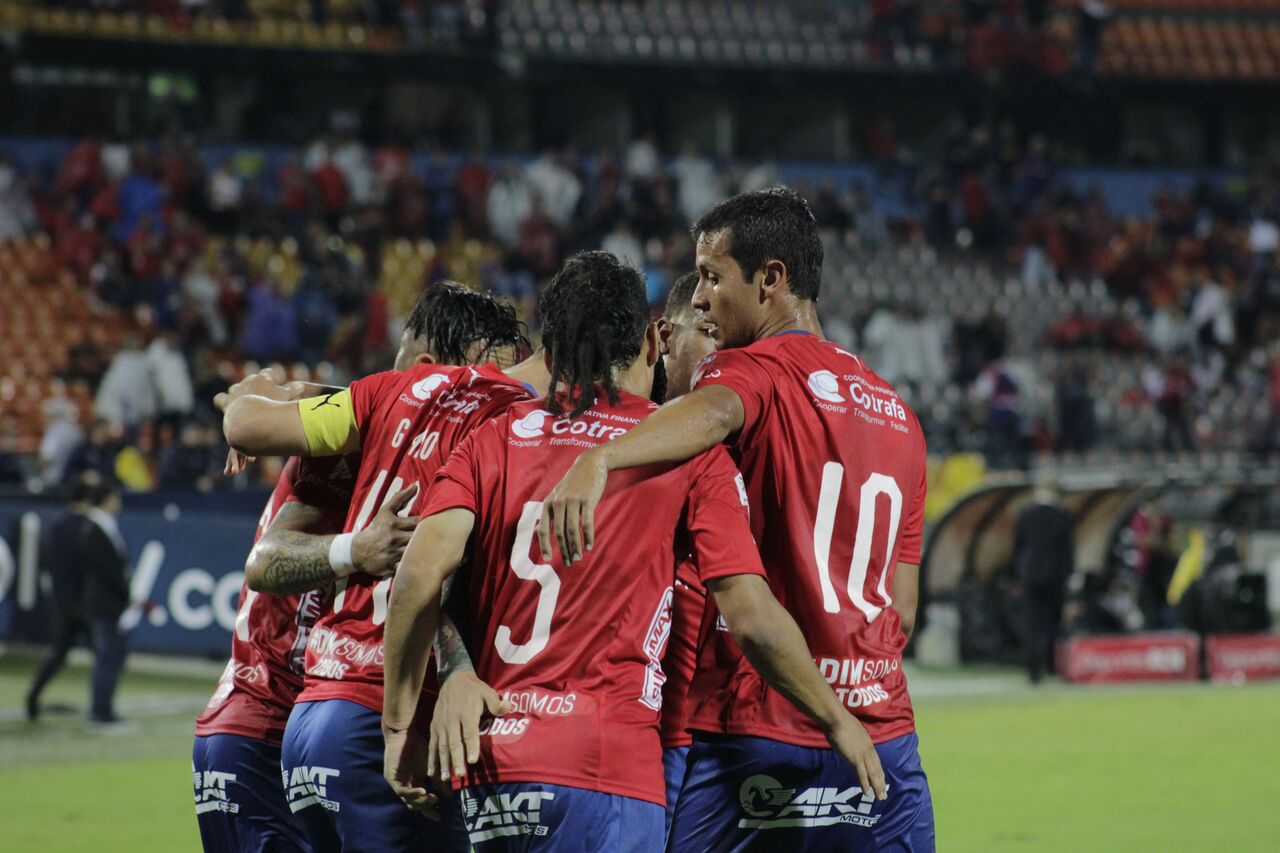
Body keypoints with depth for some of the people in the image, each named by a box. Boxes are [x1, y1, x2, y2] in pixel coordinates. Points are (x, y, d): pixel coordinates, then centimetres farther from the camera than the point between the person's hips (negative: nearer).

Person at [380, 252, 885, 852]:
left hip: (487, 770, 4)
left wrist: (399, 725, 4)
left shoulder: (495, 438, 10)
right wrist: (838, 721, 11)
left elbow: (421, 574, -2)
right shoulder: (690, 451, 3)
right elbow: (750, 617, -1)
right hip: (603, 770, -4)